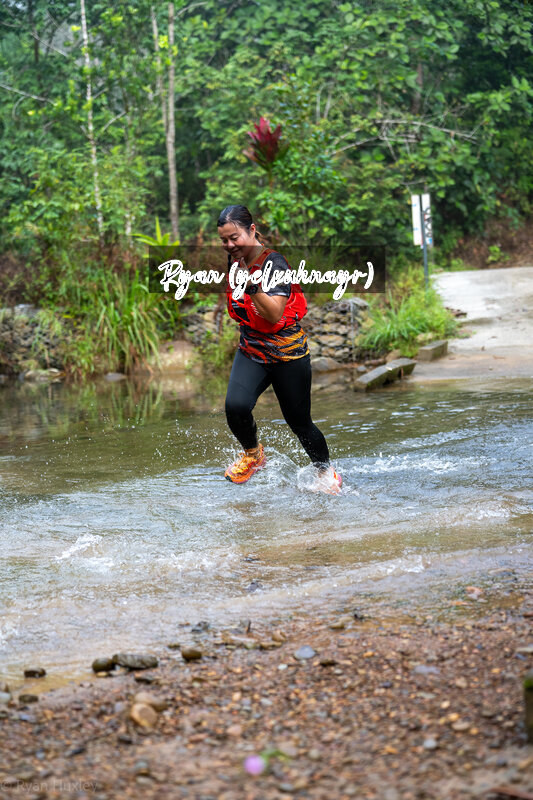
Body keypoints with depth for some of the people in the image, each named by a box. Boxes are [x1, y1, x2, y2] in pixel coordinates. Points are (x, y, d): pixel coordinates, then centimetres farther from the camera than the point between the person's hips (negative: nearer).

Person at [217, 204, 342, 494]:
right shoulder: (233, 260, 1)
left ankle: (327, 473, 31)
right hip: (251, 351, 5)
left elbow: (274, 314, -33)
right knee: (235, 406, -22)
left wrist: (251, 284, -42)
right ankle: (252, 454, 8)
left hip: (288, 353, -5)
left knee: (300, 423, 5)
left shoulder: (274, 264, -20)